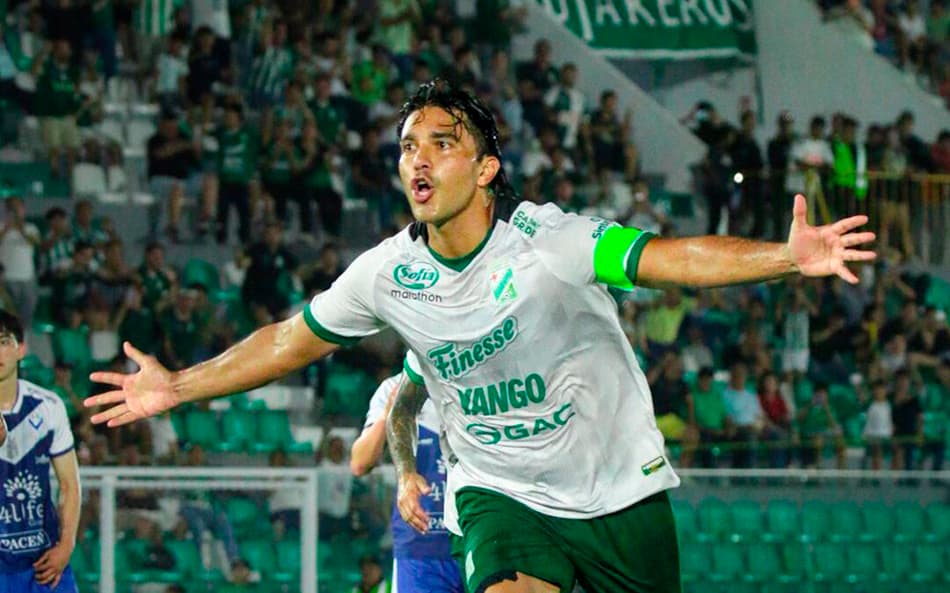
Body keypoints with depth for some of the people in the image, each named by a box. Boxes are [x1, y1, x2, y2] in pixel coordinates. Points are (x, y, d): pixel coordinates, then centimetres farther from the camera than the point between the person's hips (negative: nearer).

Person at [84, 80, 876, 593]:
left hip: (620, 493, -2)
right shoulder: (387, 274, -6)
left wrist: (788, 256, -49)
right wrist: (180, 387, 13)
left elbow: (670, 258, -34)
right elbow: (290, 341, 11)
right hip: (501, 494, 2)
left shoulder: (545, 239, -20)